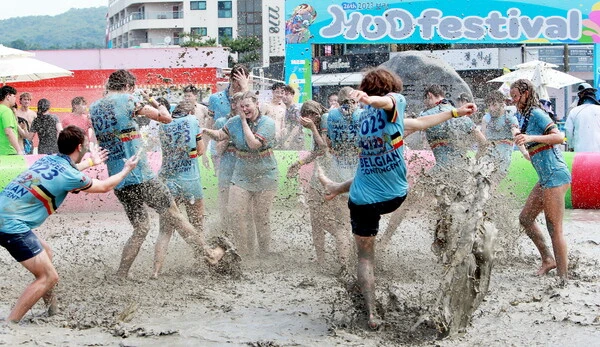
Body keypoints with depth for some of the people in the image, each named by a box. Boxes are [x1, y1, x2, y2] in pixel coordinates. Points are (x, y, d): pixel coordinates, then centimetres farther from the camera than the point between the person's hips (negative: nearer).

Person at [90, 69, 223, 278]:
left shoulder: (93, 109, 11)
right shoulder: (126, 100, -7)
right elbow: (166, 118, -5)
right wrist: (156, 104, 17)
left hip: (118, 182, 6)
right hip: (140, 177, -6)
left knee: (140, 229, 16)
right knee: (175, 216, 8)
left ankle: (120, 277, 11)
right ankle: (208, 255, 18)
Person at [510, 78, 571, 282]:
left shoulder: (537, 114, -11)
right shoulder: (528, 117, 16)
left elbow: (559, 137, -21)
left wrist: (531, 138, -30)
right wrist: (521, 138, 16)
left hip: (554, 175, -10)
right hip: (546, 177, 10)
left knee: (554, 228, -7)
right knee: (526, 218, 15)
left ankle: (563, 277, -1)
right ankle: (548, 259, 23)